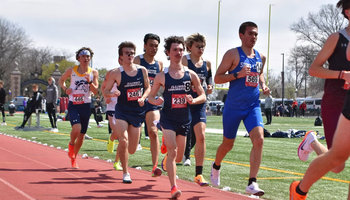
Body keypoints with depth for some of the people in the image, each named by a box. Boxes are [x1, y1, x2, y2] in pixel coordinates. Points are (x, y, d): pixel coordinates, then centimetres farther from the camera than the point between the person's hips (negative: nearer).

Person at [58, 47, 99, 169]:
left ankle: (73, 158, 30)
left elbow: (95, 91, -1)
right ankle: (71, 144, 9)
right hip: (73, 105, -2)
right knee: (76, 128, -25)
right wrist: (65, 89, -3)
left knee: (82, 134, 8)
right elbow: (61, 80, 16)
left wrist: (89, 81, -18)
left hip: (86, 106, 2)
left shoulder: (93, 73, 2)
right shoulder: (71, 70, 0)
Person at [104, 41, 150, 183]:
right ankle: (125, 173, 1)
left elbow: (148, 87, 13)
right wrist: (113, 94, -23)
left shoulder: (142, 70, 1)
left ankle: (113, 136, 43)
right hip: (122, 111, -3)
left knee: (132, 150, 9)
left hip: (137, 112, 3)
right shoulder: (116, 73, -7)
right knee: (124, 142, -19)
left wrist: (143, 98, -7)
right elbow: (105, 91, -1)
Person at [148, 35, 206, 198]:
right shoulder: (162, 76, -4)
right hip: (168, 118, -3)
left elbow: (203, 96, 3)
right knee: (172, 150, -19)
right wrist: (155, 101, -19)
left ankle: (166, 160, 50)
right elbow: (150, 96, 4)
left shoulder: (191, 74, -1)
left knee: (178, 157, 14)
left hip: (184, 119, 3)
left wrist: (193, 100, -18)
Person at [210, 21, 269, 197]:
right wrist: (238, 74, -24)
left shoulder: (260, 57, 8)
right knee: (228, 144, 11)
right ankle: (216, 166, 45)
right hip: (234, 107, -3)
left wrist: (263, 86, 7)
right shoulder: (233, 54, -8)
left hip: (253, 106, 4)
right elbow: (217, 78, -10)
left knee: (259, 139, -18)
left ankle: (252, 183, -15)